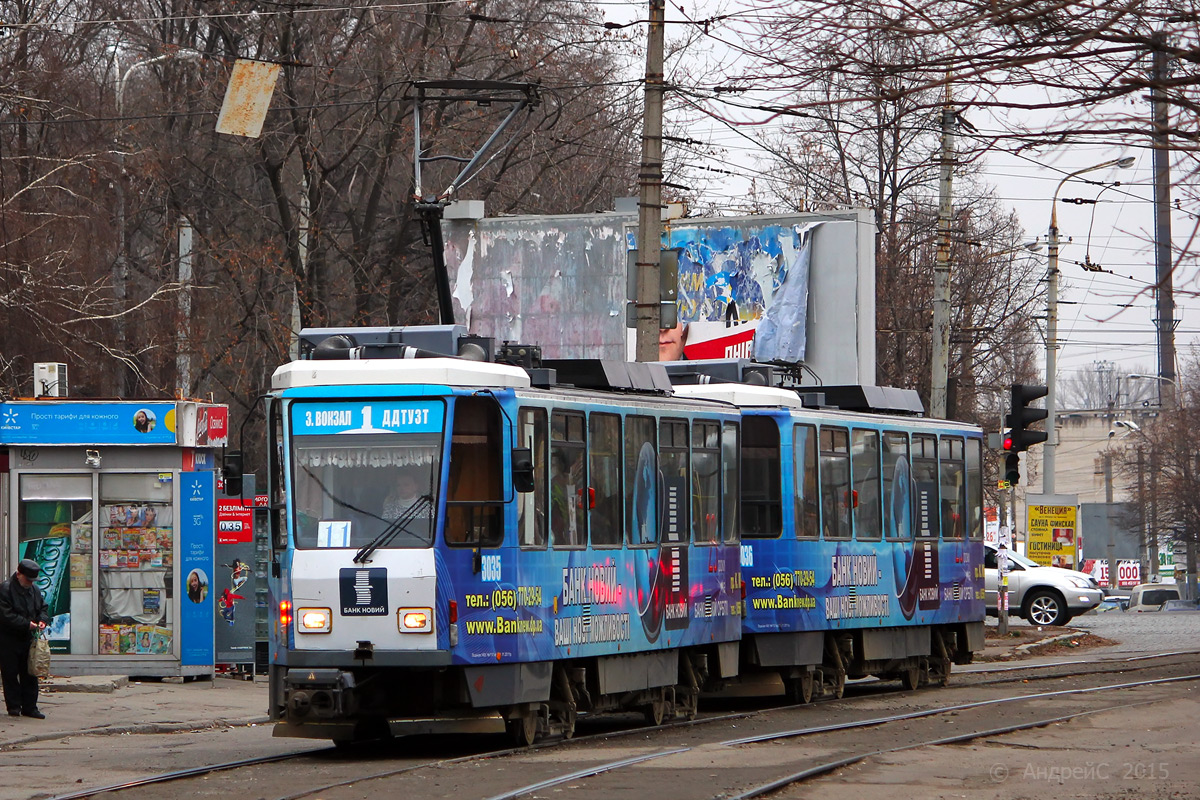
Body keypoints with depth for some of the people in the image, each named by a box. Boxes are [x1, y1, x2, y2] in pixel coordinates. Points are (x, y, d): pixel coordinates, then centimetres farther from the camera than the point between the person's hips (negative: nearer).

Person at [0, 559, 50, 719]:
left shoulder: (34, 590, 9)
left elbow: (43, 608, 20)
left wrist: (43, 620, -3)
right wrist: (27, 624, -22)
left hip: (28, 639, 6)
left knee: (30, 675, 7)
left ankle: (29, 707, 12)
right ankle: (14, 706, 8)